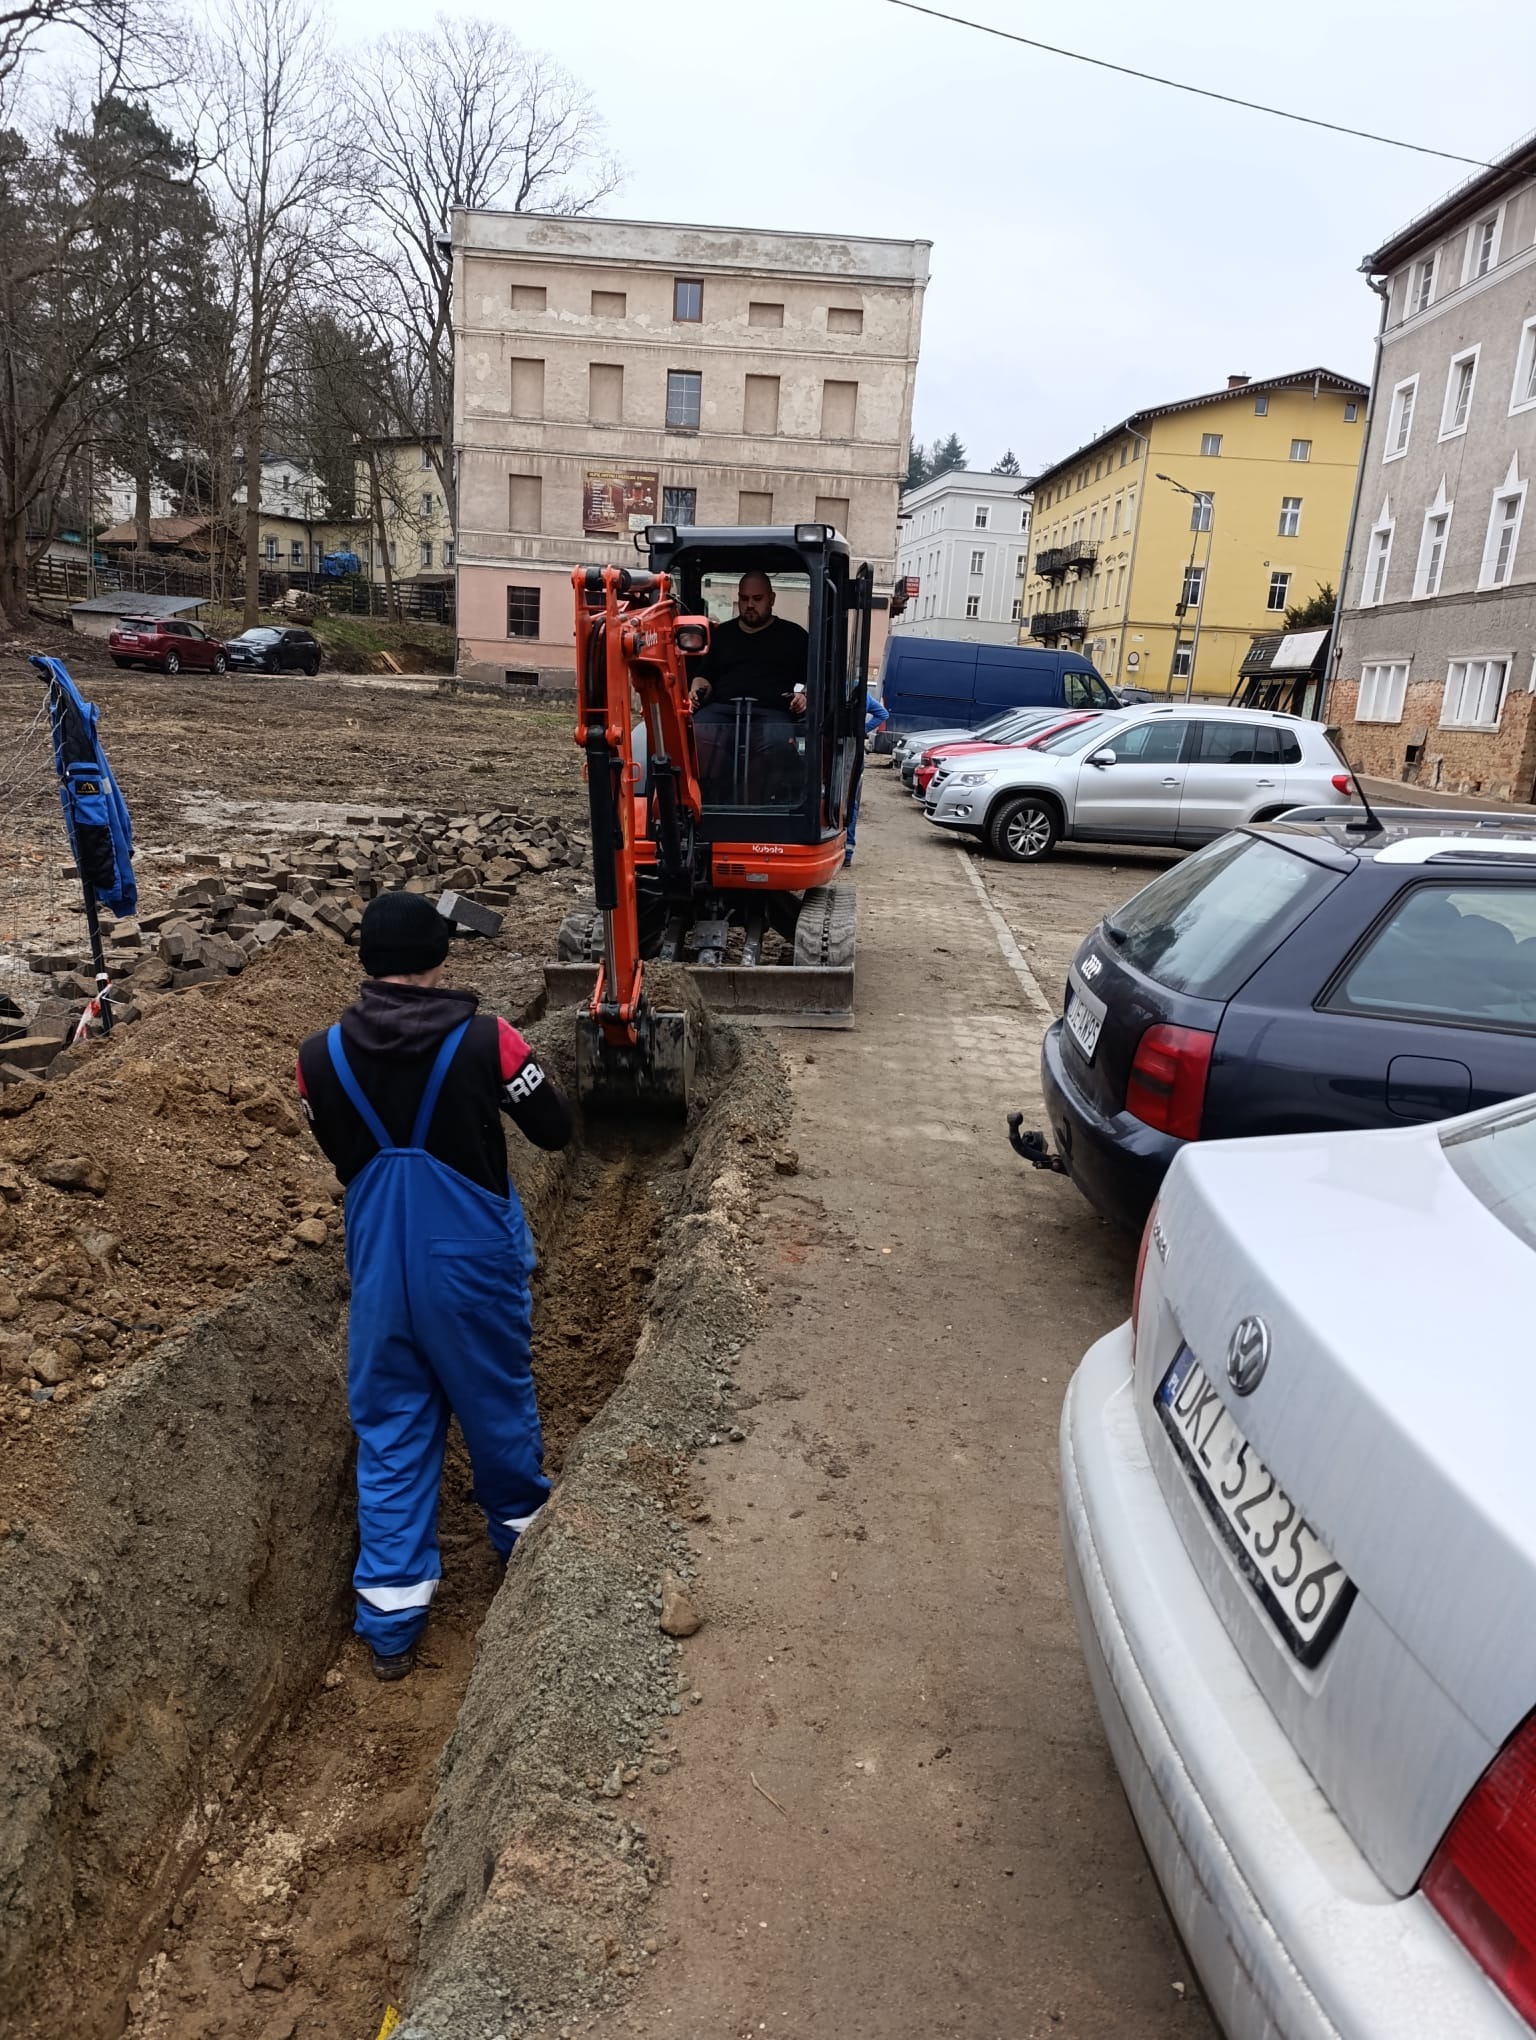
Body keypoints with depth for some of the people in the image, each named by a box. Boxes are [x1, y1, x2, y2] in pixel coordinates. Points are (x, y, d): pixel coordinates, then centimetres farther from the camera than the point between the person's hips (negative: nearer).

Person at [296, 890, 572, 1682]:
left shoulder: (321, 1055, -8)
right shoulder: (485, 1041, -18)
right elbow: (555, 1129, -7)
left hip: (378, 1270, 2)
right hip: (475, 1266, -2)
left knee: (389, 1436, 13)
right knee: (499, 1407, 20)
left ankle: (391, 1623, 18)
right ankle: (522, 1532, 43)